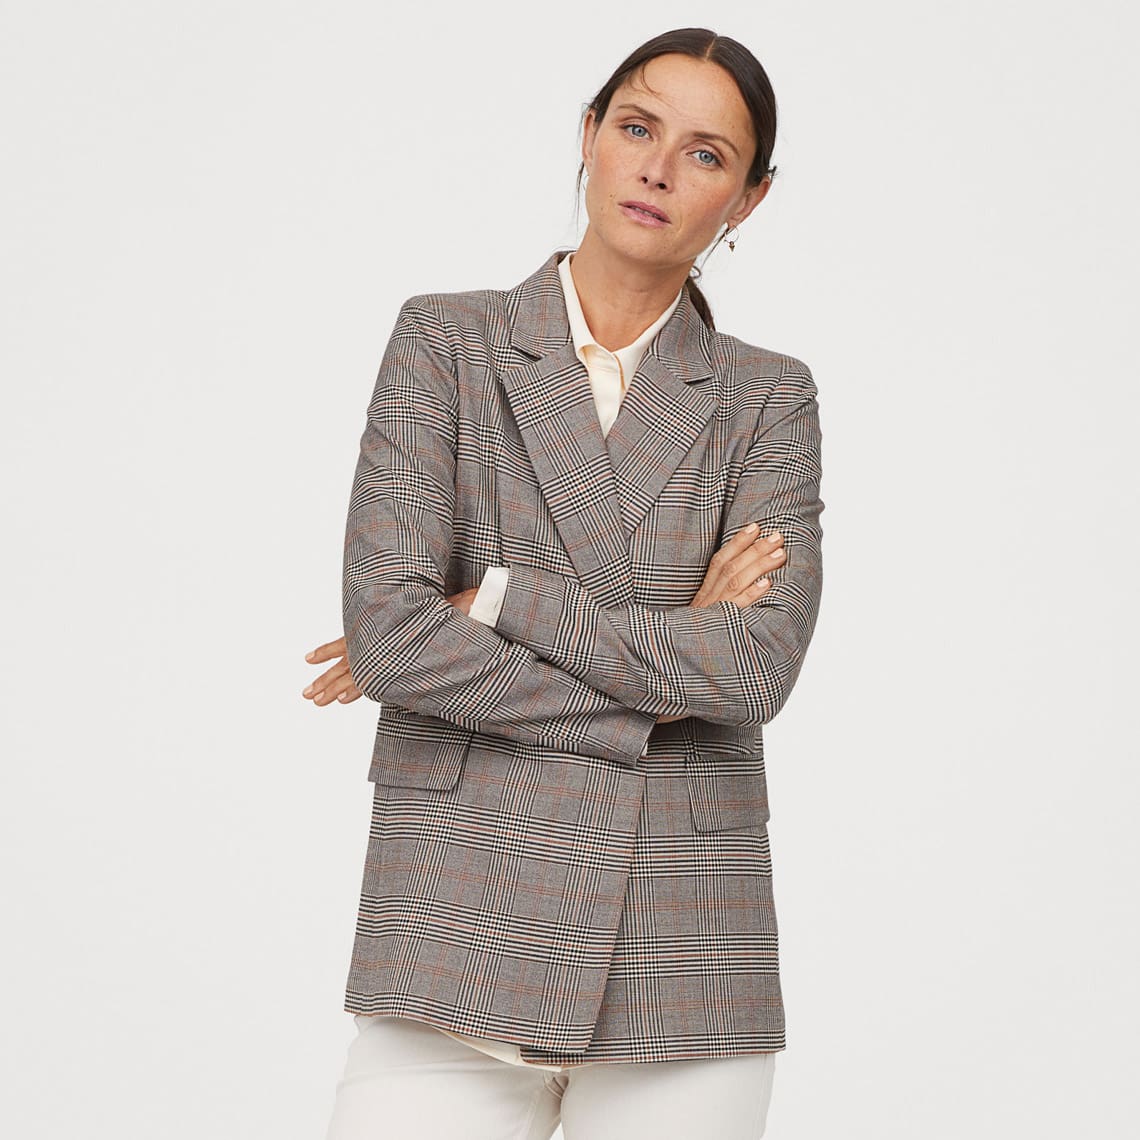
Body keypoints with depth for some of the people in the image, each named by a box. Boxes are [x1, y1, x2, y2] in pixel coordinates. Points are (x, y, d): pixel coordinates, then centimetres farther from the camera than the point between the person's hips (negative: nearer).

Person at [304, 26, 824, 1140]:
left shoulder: (767, 399, 8)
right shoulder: (444, 341, 5)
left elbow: (758, 664, -8)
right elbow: (388, 624, -8)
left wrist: (498, 603, -10)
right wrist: (651, 686, -7)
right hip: (459, 939, -1)